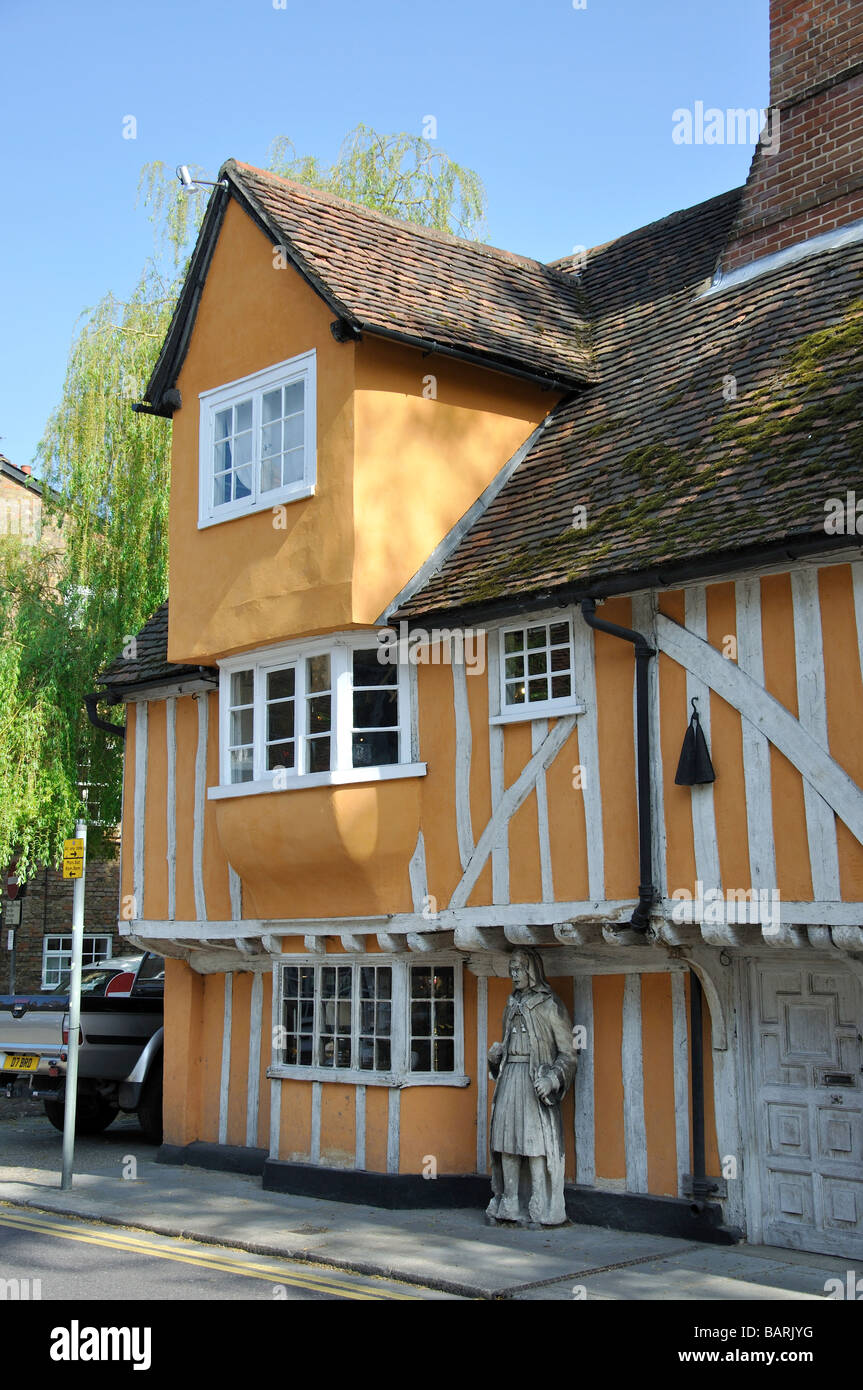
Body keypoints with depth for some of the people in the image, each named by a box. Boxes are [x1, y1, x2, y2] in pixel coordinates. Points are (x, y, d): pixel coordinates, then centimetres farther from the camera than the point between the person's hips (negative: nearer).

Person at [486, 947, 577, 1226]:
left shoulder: (549, 1005, -5)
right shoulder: (511, 1007, 16)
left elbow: (567, 1052, -6)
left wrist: (551, 1079, -19)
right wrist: (496, 1055, 4)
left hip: (535, 1080, -7)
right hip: (510, 1076, 7)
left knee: (535, 1140, -7)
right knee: (507, 1139, 5)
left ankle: (541, 1209, 0)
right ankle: (509, 1205, 12)